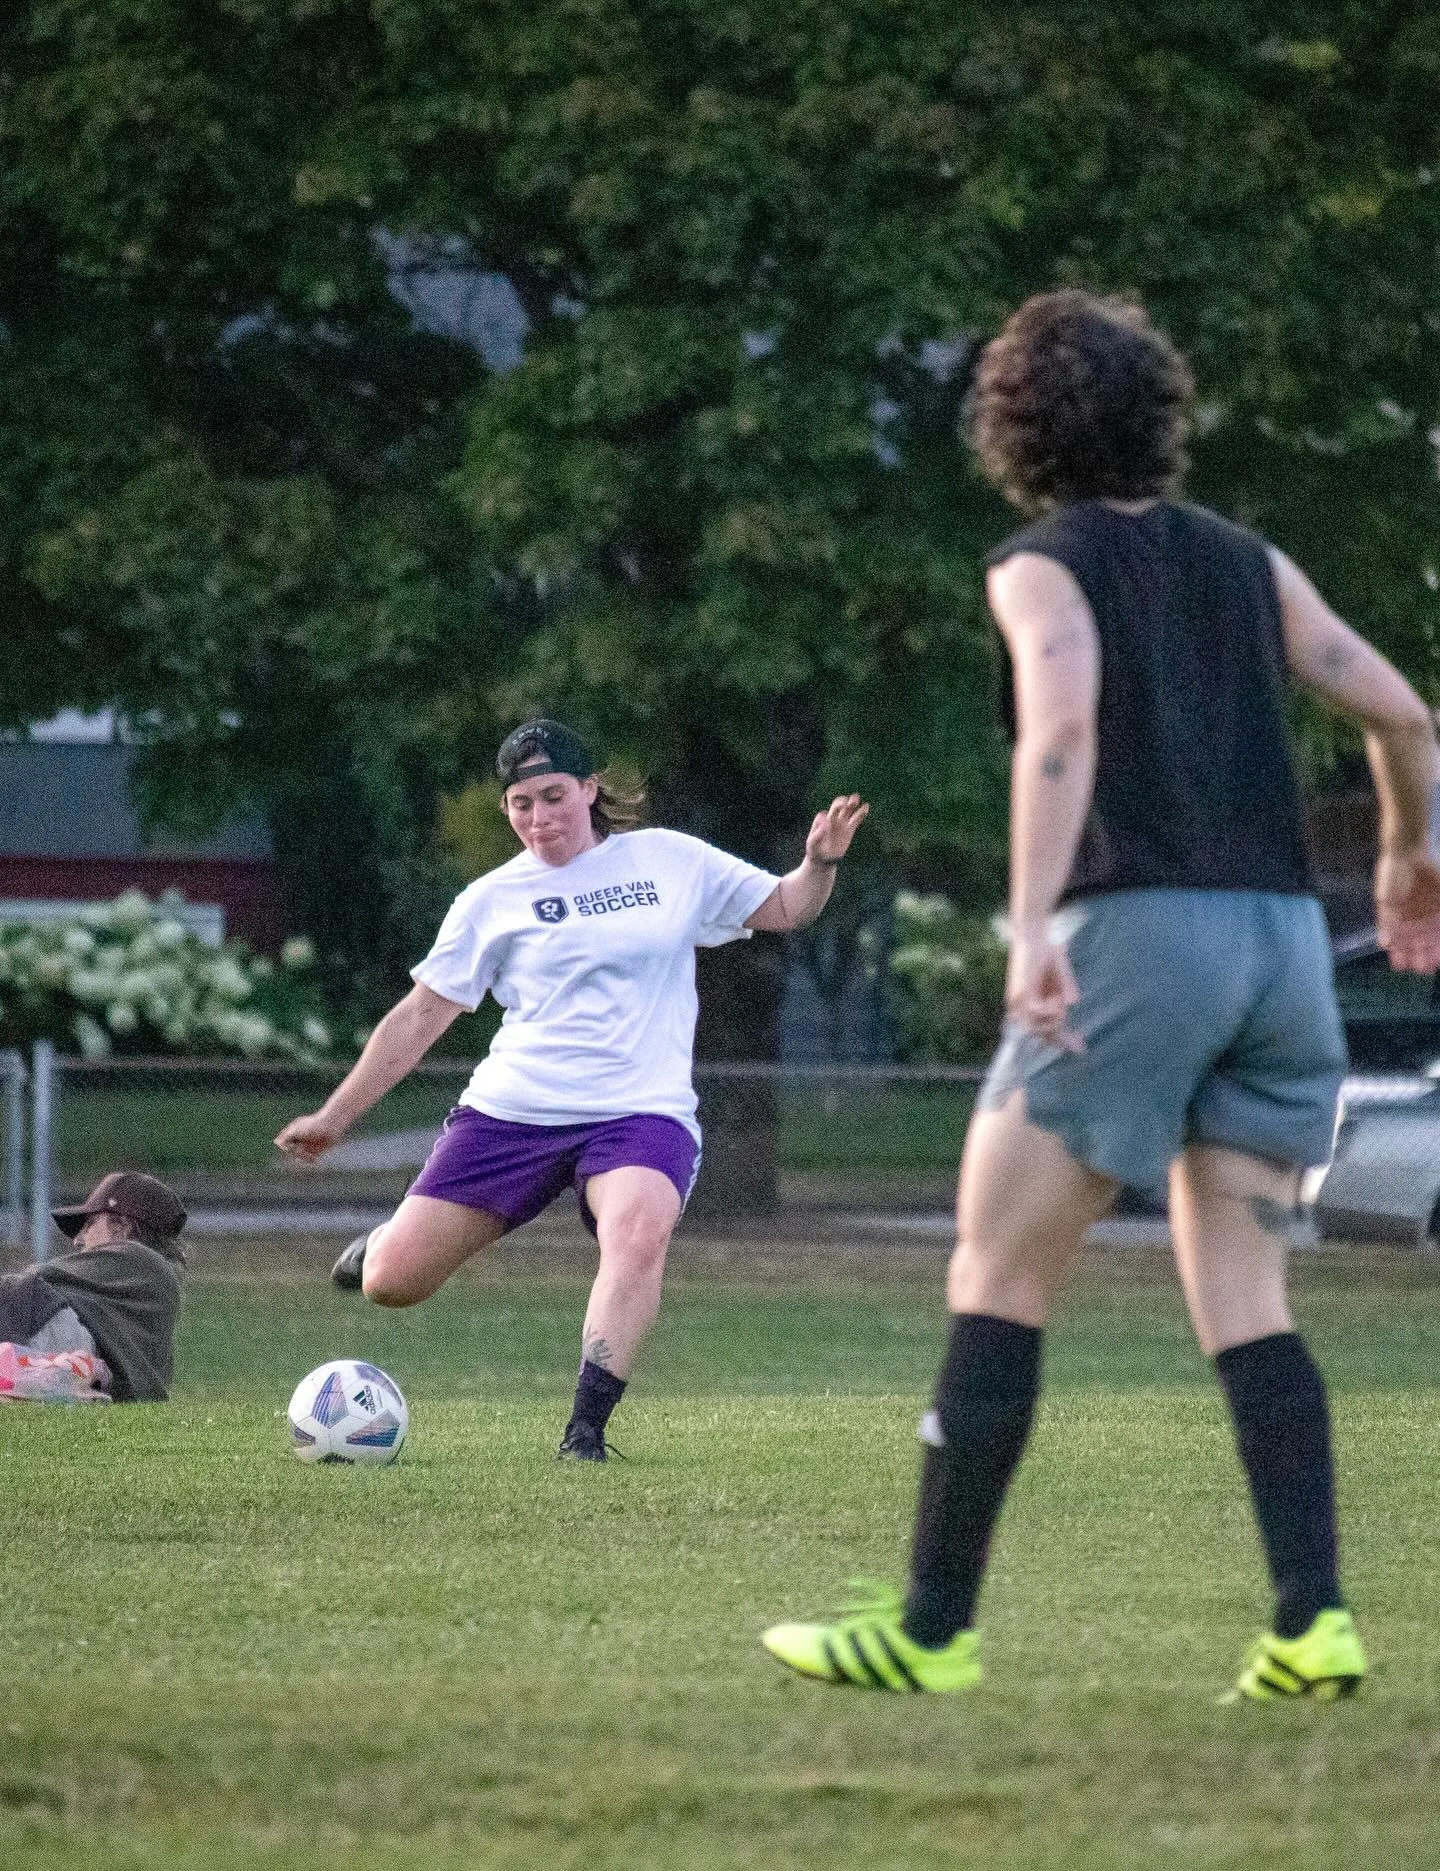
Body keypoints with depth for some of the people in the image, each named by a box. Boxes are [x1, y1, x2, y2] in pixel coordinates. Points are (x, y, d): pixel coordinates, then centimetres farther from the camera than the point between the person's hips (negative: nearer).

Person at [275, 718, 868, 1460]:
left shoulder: (670, 861, 9)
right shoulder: (492, 900, 8)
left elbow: (786, 909, 17)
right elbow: (421, 1016, 12)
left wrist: (820, 862, -4)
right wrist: (335, 1116, 12)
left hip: (642, 1112, -1)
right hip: (512, 1110, 1)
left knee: (639, 1232, -36)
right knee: (388, 1284, -5)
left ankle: (586, 1427, -33)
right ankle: (390, 1244, 33)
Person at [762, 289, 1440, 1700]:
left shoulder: (1043, 568, 2)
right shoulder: (1242, 561, 17)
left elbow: (1064, 727, -18)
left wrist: (1031, 932, -26)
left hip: (1135, 934, -5)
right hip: (1279, 936, 6)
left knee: (996, 1279, 2)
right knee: (1242, 1302, 6)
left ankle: (933, 1627, 1)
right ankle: (1313, 1624, -9)